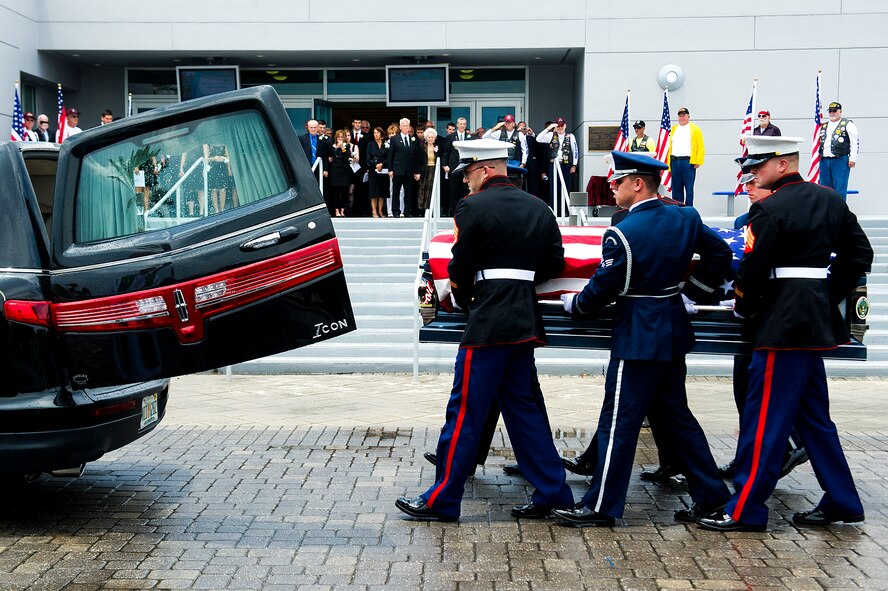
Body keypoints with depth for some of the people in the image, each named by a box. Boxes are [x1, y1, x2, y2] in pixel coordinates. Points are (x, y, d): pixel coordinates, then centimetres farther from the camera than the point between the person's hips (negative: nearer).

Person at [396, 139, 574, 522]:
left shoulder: (473, 208, -7)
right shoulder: (538, 209, 13)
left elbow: (460, 272, -7)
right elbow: (554, 263, 14)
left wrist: (461, 297, 12)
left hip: (488, 322, -7)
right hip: (525, 322, 7)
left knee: (465, 412, -2)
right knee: (520, 405, 16)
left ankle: (441, 500, 6)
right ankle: (552, 493, 17)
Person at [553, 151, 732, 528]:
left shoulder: (621, 235, -18)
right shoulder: (686, 219, 3)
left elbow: (601, 290, -13)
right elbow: (720, 254, 13)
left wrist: (573, 304, 6)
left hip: (638, 338, -8)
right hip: (674, 334, 8)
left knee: (618, 423, -1)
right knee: (675, 415, 18)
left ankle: (601, 507, 6)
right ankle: (710, 493, 22)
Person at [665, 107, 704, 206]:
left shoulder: (695, 129, 4)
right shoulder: (674, 129, 19)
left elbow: (701, 147, -1)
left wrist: (697, 161, -10)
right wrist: (669, 162, 8)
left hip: (688, 162, -5)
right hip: (674, 162, 5)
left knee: (689, 188, -3)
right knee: (676, 189, 7)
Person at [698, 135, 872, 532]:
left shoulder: (769, 211, -14)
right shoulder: (831, 201, 10)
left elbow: (753, 271, -15)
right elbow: (859, 254, 13)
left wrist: (743, 307, 3)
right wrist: (828, 296, 14)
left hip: (783, 323, -8)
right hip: (817, 319, 9)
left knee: (765, 419, -4)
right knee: (813, 414, 17)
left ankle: (746, 510, 1)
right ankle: (841, 501, 23)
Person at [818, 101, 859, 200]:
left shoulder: (847, 124, 1)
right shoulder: (823, 126, 19)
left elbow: (855, 142, -3)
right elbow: (818, 143, 26)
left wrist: (852, 158, -9)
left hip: (840, 160, -6)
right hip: (824, 161, 6)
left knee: (839, 189, -7)